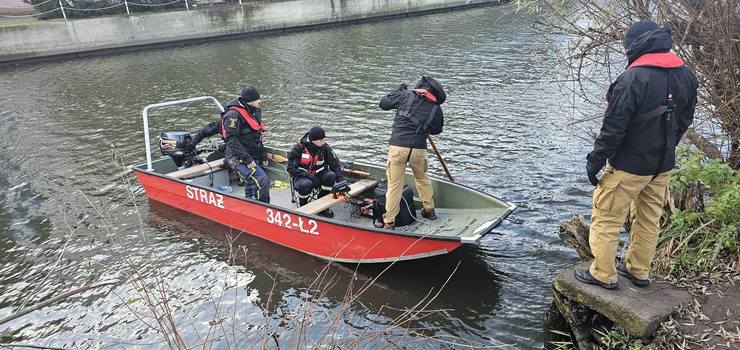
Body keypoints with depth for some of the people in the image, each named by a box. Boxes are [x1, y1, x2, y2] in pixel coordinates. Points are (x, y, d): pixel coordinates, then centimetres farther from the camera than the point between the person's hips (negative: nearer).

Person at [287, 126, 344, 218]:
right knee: (306, 185, -37)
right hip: (301, 176, -4)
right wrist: (309, 176, -26)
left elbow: (335, 164, -7)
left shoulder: (325, 147, -9)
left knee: (331, 176, -25)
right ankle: (302, 207, -4)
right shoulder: (299, 148, -18)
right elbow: (291, 169, -17)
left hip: (317, 175, 4)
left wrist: (341, 181, -20)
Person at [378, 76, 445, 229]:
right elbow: (436, 130, 21)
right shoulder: (436, 109, 7)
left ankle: (389, 221, 8)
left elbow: (383, 103, 12)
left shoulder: (405, 95, 2)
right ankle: (429, 210, 40)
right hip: (419, 149, 2)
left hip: (397, 146, -2)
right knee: (422, 178, 26)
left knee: (394, 184, 5)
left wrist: (398, 90, 27)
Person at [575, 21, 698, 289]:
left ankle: (604, 274, 14)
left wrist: (595, 161, -12)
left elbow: (613, 127, -21)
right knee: (649, 219, 19)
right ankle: (639, 271, 32)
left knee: (606, 219, 6)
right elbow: (684, 121, 13)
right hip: (664, 166, 8)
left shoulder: (633, 78, -21)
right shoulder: (686, 77, 3)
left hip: (629, 166, -8)